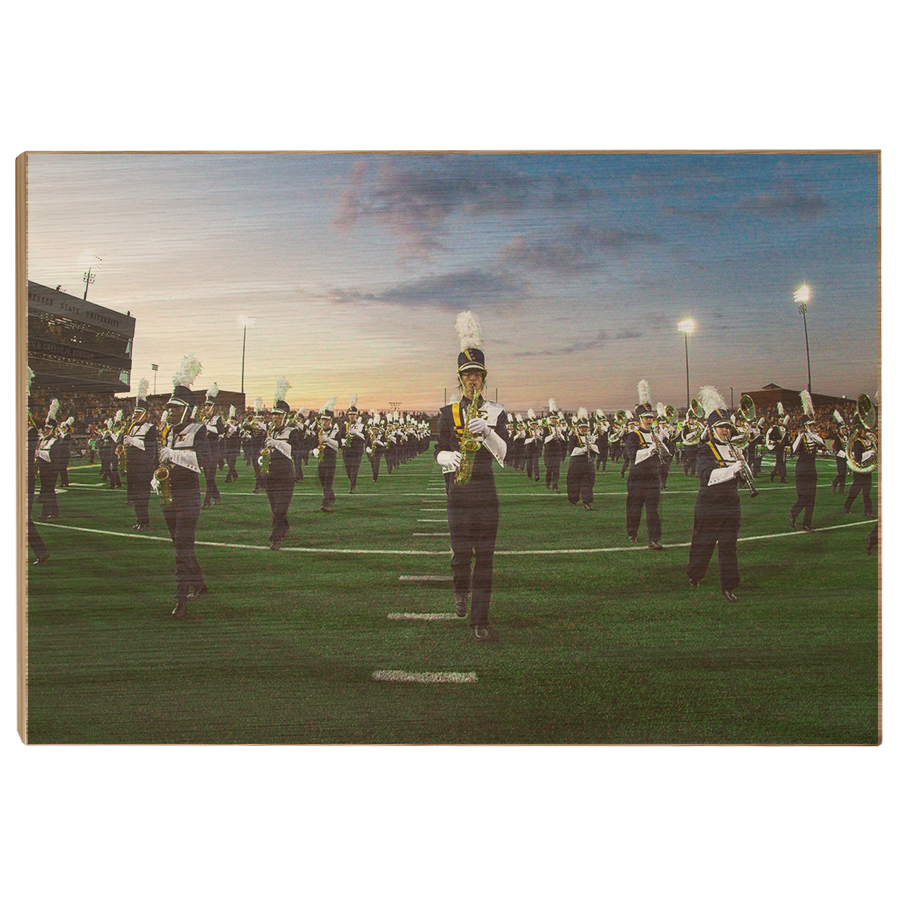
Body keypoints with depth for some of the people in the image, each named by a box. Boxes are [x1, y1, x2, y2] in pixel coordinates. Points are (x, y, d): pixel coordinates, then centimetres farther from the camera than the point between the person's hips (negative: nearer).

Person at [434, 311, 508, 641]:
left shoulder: (496, 412, 6)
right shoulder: (448, 413, 7)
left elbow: (503, 453, -4)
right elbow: (439, 451, 6)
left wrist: (487, 432, -21)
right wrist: (448, 458, -17)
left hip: (486, 492, 0)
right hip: (458, 493, 0)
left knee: (485, 556, -2)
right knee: (462, 553, -3)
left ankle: (481, 620, 4)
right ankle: (461, 590, 31)